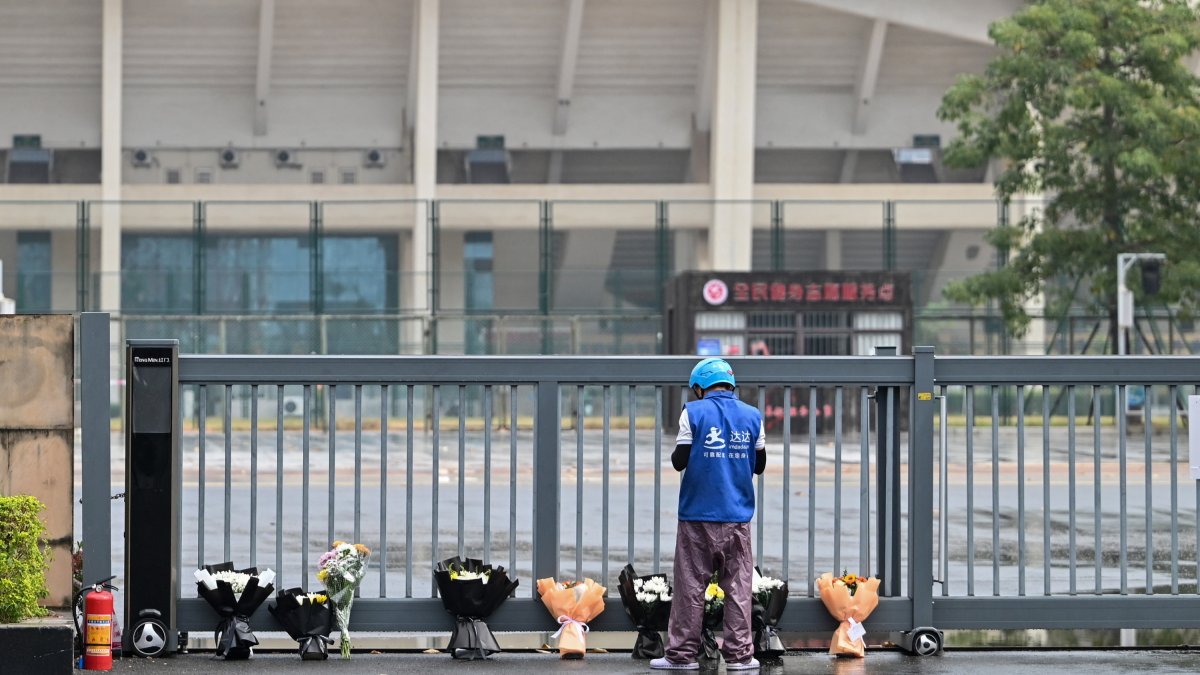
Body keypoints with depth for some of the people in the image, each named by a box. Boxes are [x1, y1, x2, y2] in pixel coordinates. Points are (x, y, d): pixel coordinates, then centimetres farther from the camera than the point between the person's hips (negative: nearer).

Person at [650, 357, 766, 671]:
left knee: (690, 586, 2)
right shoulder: (752, 416, 5)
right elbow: (759, 465, 11)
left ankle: (682, 653, 3)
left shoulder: (693, 413, -5)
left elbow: (679, 461, -7)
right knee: (738, 586, 5)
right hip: (737, 516, 2)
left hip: (698, 516, -2)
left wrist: (677, 454, 15)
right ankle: (739, 654, 4)